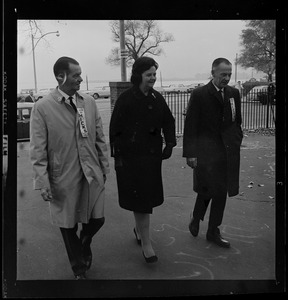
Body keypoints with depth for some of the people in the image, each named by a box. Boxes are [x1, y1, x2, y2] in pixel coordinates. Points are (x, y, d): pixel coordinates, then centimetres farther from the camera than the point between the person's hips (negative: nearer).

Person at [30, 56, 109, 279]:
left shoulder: (89, 102, 2)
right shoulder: (42, 107, -9)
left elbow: (100, 137, 8)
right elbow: (38, 150, -8)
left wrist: (104, 166, 8)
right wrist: (43, 182, -11)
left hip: (92, 175, 3)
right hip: (64, 179, -3)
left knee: (97, 219, 9)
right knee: (68, 226, 11)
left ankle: (85, 243, 46)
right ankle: (79, 270, 35)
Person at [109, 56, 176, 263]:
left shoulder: (157, 98, 6)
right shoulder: (126, 99, -10)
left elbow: (168, 122, 16)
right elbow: (115, 129, -7)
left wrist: (169, 144, 3)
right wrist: (118, 156, -8)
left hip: (153, 155, 5)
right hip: (131, 157, -5)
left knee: (147, 198, 15)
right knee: (140, 200, -3)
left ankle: (139, 230, 40)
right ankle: (146, 244, 7)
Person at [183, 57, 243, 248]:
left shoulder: (234, 93, 7)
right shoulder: (199, 94, -6)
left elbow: (237, 121, 14)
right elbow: (190, 126, -8)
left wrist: (237, 142, 5)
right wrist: (190, 153, -12)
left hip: (228, 151, 5)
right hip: (206, 150, -4)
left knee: (221, 191, 10)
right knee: (206, 188, -1)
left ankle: (213, 231, 25)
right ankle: (196, 218, 30)